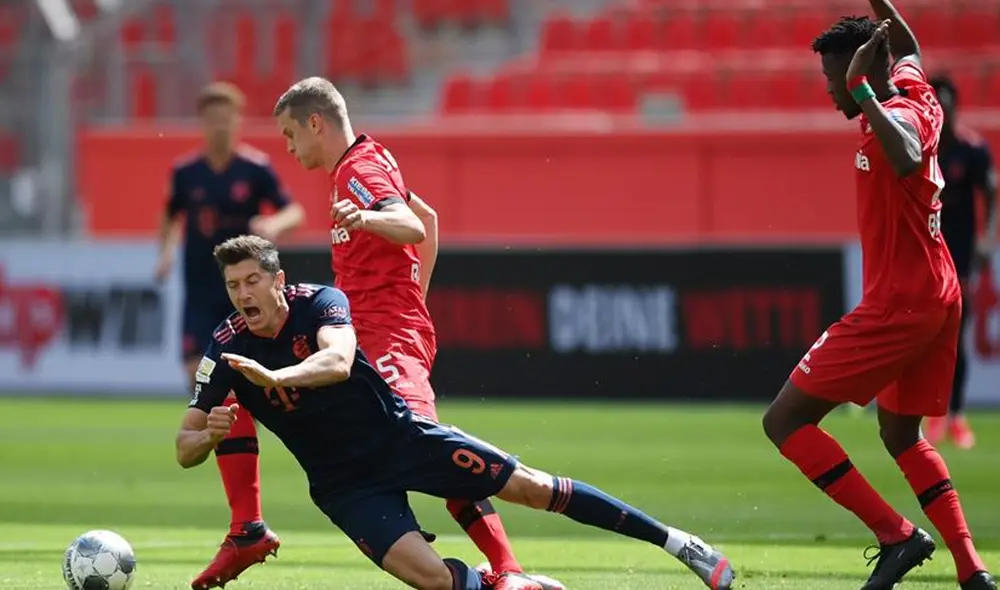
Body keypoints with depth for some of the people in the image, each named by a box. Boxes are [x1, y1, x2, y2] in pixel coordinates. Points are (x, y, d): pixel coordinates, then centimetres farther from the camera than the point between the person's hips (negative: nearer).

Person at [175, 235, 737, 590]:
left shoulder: (319, 303, -15)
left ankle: (678, 543, 6)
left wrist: (274, 376, -45)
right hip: (345, 483, 1)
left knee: (531, 487, -3)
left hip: (399, 433, -1)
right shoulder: (225, 352, -11)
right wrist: (211, 435, -29)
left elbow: (337, 361, -35)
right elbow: (185, 448, -10)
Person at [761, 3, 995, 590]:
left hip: (897, 305, -10)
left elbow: (908, 160, -42)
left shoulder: (896, 115, -17)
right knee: (901, 434, 25)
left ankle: (898, 536, -14)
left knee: (786, 421, -8)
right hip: (940, 294, 10)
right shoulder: (917, 95, 9)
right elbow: (909, 50, 33)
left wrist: (862, 92, -38)